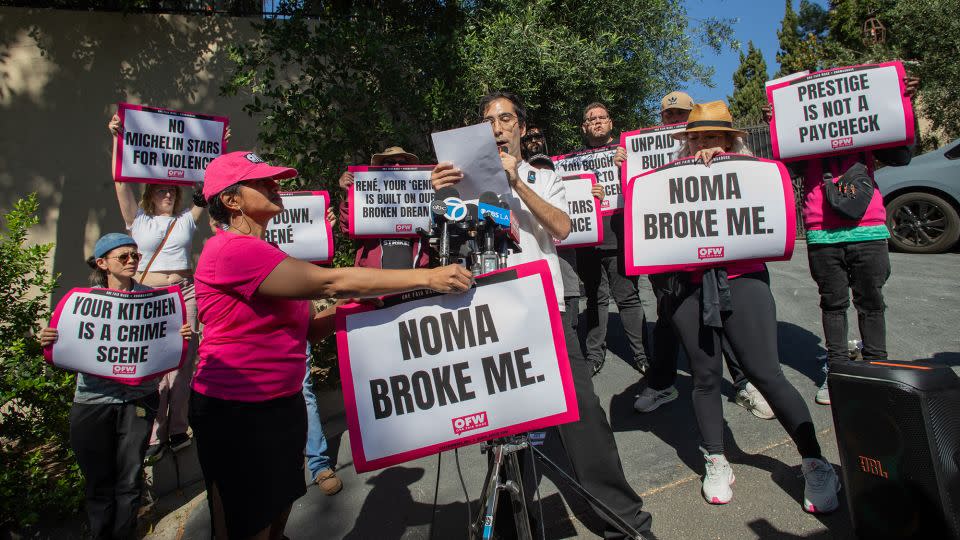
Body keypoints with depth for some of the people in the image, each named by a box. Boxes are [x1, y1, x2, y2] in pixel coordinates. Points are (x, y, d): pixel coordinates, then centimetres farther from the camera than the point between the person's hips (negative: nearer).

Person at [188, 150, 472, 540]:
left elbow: (303, 329, 8)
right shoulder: (232, 249, -19)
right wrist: (427, 277, -30)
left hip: (283, 403, 8)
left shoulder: (261, 252, 12)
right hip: (236, 413, -8)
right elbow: (329, 282, -29)